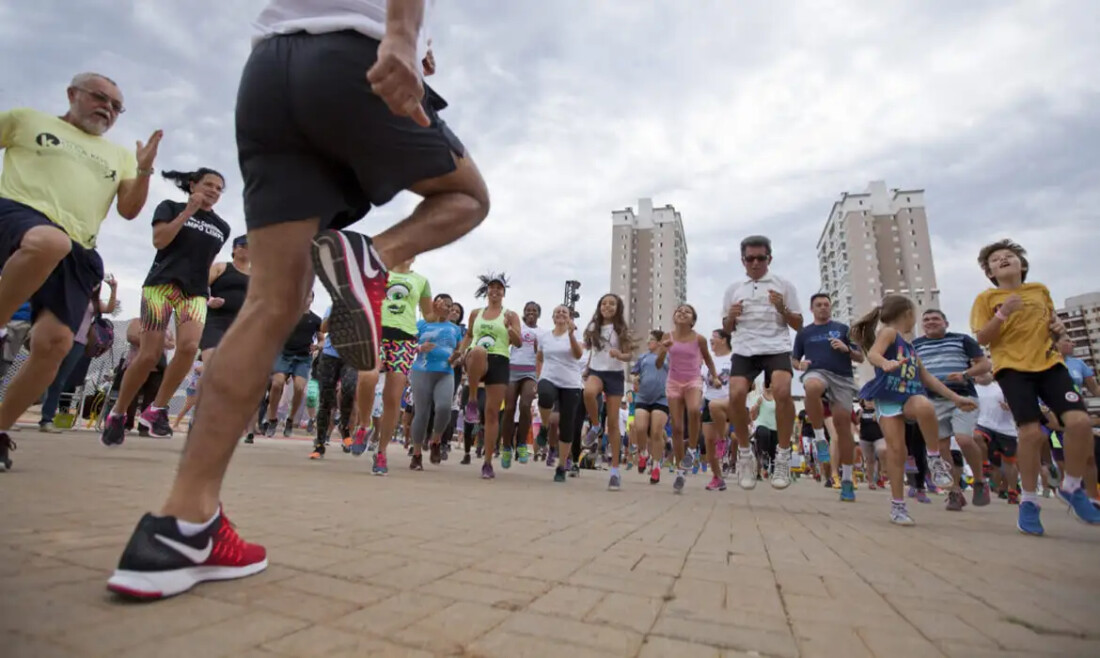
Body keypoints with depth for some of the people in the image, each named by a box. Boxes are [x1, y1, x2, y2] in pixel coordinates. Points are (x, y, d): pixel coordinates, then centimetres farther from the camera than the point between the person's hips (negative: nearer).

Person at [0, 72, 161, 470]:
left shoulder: (119, 156, 24)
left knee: (55, 342, -15)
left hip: (76, 252, 2)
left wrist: (145, 170, -1)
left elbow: (129, 210, 13)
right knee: (48, 242, -43)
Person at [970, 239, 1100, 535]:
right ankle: (1029, 501, 5)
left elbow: (1051, 319, 27)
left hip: (1050, 362, 4)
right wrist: (1002, 314, -19)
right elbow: (982, 338, -5)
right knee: (1030, 432, -12)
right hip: (1012, 367, -4)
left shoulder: (1040, 290, 13)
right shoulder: (986, 298, 1)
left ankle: (1071, 487, 12)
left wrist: (1058, 326, 4)